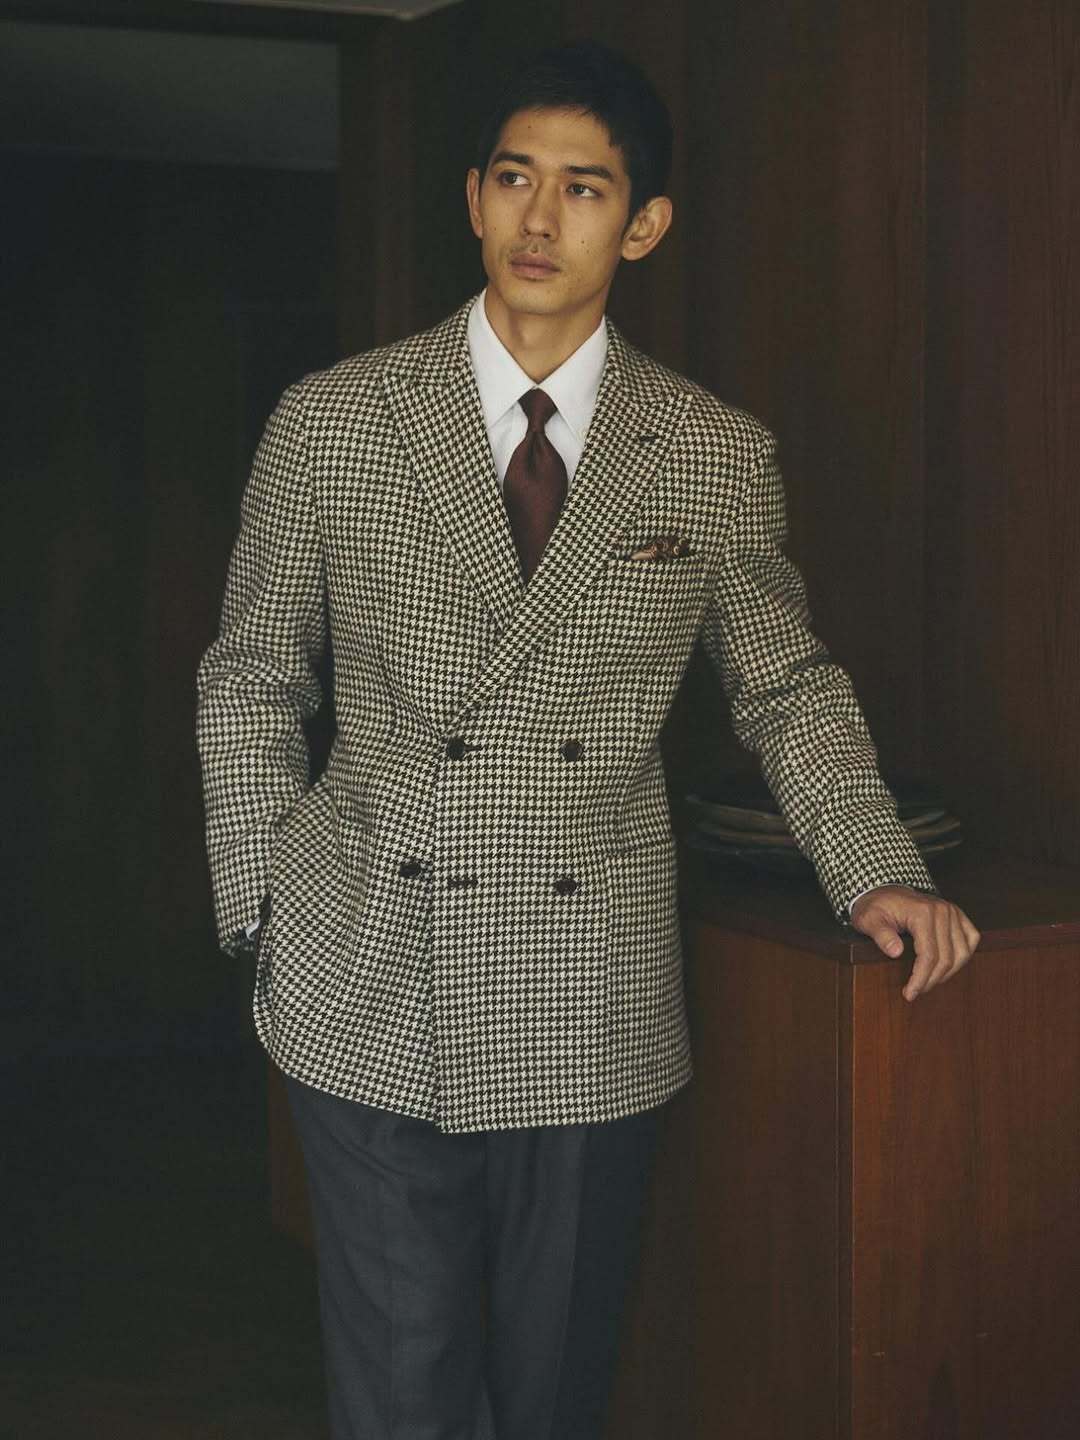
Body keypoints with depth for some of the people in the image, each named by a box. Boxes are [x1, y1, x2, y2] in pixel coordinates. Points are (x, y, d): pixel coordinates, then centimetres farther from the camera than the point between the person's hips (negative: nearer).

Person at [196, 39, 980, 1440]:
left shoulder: (722, 458, 2)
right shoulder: (332, 422, 1)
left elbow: (790, 684, 13)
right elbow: (248, 682, 8)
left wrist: (879, 871, -1)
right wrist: (265, 911, 1)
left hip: (596, 1011, 1)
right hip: (372, 1002, -1)